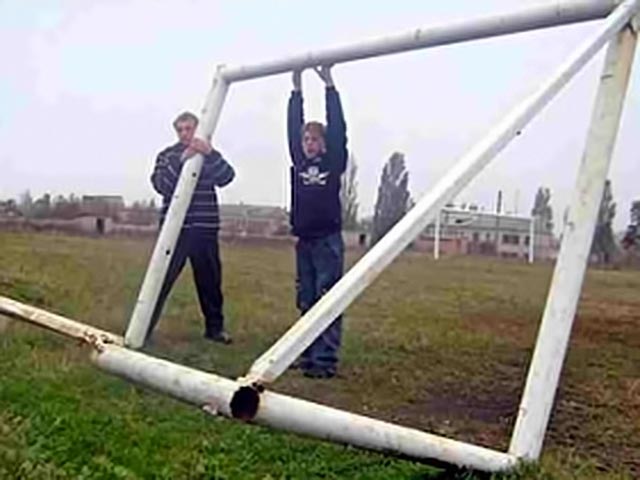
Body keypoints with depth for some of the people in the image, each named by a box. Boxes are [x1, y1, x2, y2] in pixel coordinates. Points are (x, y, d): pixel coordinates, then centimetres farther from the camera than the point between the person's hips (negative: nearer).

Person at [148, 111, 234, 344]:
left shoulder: (210, 156, 9)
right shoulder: (167, 155, 5)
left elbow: (226, 177, -11)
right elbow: (161, 185, -12)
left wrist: (210, 154, -27)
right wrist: (181, 160, -25)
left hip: (204, 228, 2)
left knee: (210, 280, 10)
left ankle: (215, 327, 25)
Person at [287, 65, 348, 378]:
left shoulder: (334, 163, 0)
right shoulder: (299, 162, 10)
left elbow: (338, 129, -7)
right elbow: (292, 129, 8)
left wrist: (329, 86, -9)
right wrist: (297, 90, 4)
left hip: (328, 240, -5)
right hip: (304, 241, 5)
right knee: (306, 301, 9)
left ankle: (326, 359, -3)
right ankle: (308, 355, 17)